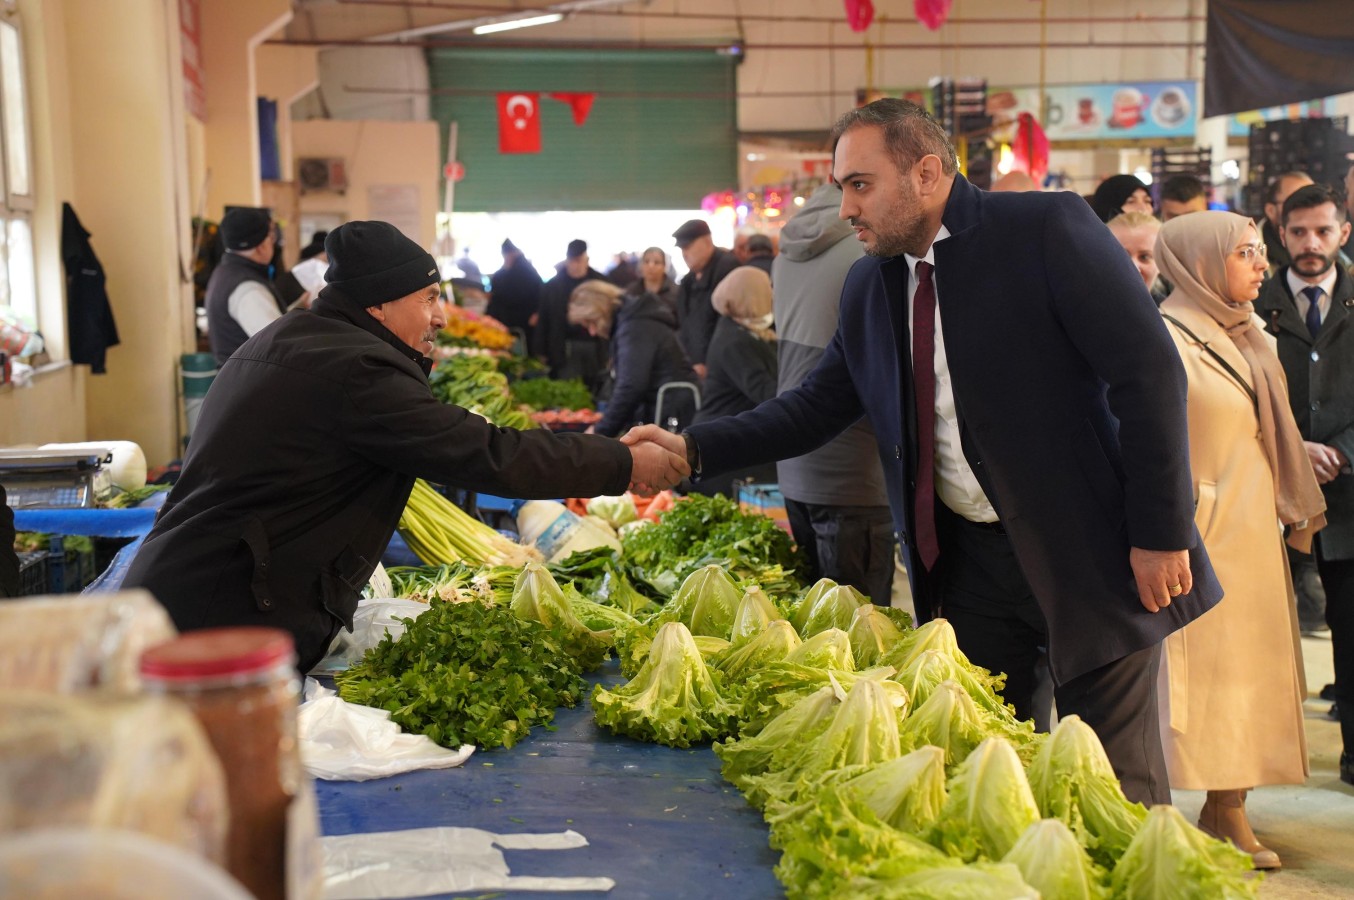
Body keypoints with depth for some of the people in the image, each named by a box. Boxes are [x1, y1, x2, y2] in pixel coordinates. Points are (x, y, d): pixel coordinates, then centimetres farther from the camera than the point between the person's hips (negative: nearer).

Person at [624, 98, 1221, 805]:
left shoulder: (1047, 229, -11)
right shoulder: (869, 286, 7)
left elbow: (1150, 374, -13)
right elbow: (816, 407, 9)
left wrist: (1160, 535, -15)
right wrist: (693, 449, -5)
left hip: (1087, 553, -5)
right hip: (966, 559, 5)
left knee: (1119, 785, 3)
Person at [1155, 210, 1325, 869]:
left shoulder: (1250, 338, 15)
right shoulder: (1165, 340, -11)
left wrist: (1295, 510, 16)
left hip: (1253, 535, 8)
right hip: (1198, 537, -8)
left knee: (1248, 666, 8)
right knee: (1190, 672, -5)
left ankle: (1229, 814, 16)